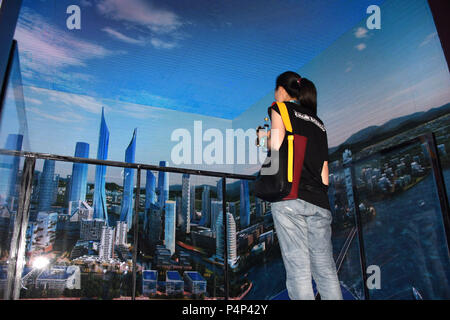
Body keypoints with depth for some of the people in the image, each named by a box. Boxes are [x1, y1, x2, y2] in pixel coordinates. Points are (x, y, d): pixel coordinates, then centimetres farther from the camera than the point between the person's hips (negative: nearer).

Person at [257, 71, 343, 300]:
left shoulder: (281, 108, 10)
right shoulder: (318, 122, 26)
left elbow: (277, 147, -5)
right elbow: (324, 175, 19)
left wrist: (264, 137, 12)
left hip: (290, 196, -6)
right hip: (320, 201, 6)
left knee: (298, 269, -7)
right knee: (326, 271, 3)